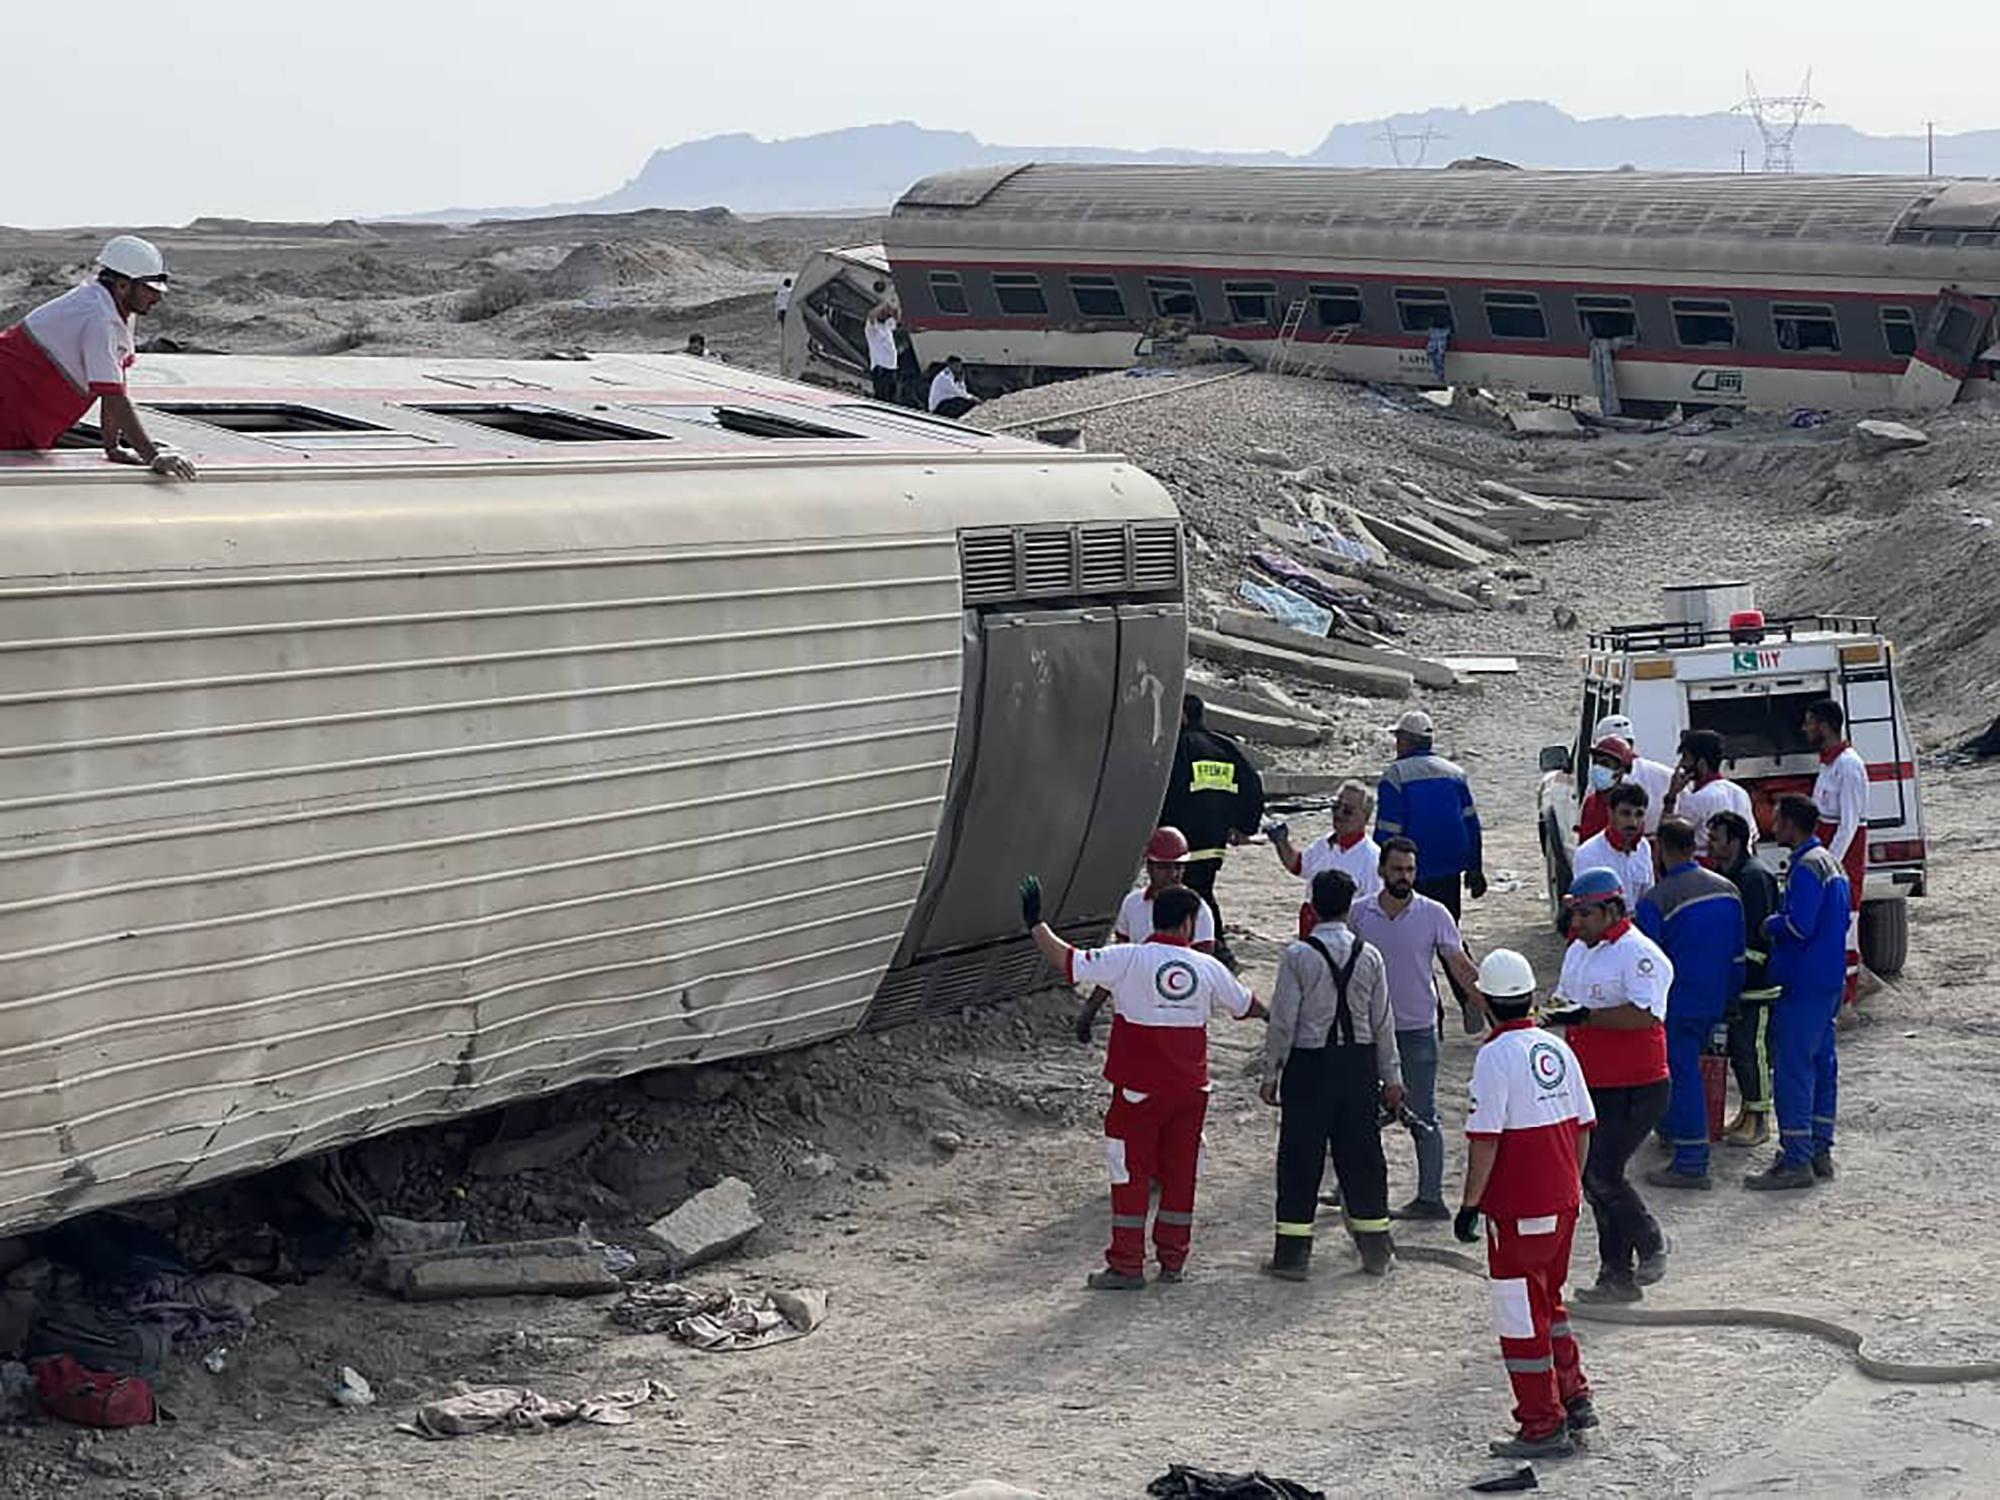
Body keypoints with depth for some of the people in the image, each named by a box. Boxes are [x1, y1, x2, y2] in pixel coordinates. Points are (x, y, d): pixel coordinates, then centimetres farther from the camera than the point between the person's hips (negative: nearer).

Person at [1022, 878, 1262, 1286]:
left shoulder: (1128, 959, -10)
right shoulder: (1208, 968, 1)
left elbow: (1067, 961, -10)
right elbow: (1245, 1005, 18)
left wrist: (1036, 924, 4)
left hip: (1139, 1088, -3)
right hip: (1190, 1088, 3)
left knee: (1130, 1174, 3)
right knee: (1180, 1172, 13)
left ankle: (1126, 1265, 3)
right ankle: (1173, 1260, 19)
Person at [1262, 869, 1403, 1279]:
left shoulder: (1298, 956, -11)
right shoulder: (1368, 956, -1)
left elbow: (1283, 1021, -10)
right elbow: (1383, 1022, 4)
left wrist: (1271, 1072, -1)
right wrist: (1391, 1076, 11)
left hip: (1309, 1063, -3)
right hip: (1359, 1061, 3)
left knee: (1300, 1157, 4)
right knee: (1362, 1155, 12)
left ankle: (1292, 1253, 5)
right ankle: (1376, 1251, 19)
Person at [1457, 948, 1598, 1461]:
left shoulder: (1496, 1057, -16)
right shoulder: (1557, 1048, 6)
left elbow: (1485, 1140, -19)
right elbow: (1583, 1126, 12)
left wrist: (1470, 1204, -12)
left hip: (1519, 1211, -8)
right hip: (1562, 1202, 8)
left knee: (1521, 1314, 1)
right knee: (1548, 1300, 24)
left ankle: (1544, 1427, 5)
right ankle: (1574, 1398, 28)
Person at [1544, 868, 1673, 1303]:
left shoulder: (1639, 954, -15)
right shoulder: (1579, 952, 13)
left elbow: (1643, 1015, -27)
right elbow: (1566, 1003, 24)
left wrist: (1585, 1016, -29)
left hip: (1637, 1090, -9)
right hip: (1592, 1087, 9)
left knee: (1602, 1173, -14)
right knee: (1593, 1178, 9)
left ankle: (1650, 1246, 9)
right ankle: (1618, 1276, 17)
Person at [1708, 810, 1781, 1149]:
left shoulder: (1755, 878, -16)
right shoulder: (1725, 876, 14)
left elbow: (1759, 934, -20)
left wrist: (1742, 971, -20)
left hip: (1756, 984, -10)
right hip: (1733, 983, 10)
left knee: (1752, 1049, -4)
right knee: (1736, 1048, 13)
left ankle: (1758, 1120, 2)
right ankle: (1746, 1113, 22)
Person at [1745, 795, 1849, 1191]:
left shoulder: (1807, 867, -17)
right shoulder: (1831, 862, 15)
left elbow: (1799, 925, -24)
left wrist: (1769, 926, -5)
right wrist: (1780, 924, 14)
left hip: (1804, 984, -10)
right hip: (1829, 980, 10)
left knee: (1792, 1068, -8)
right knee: (1821, 1063, 14)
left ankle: (1795, 1162, -10)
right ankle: (1820, 1151, 20)